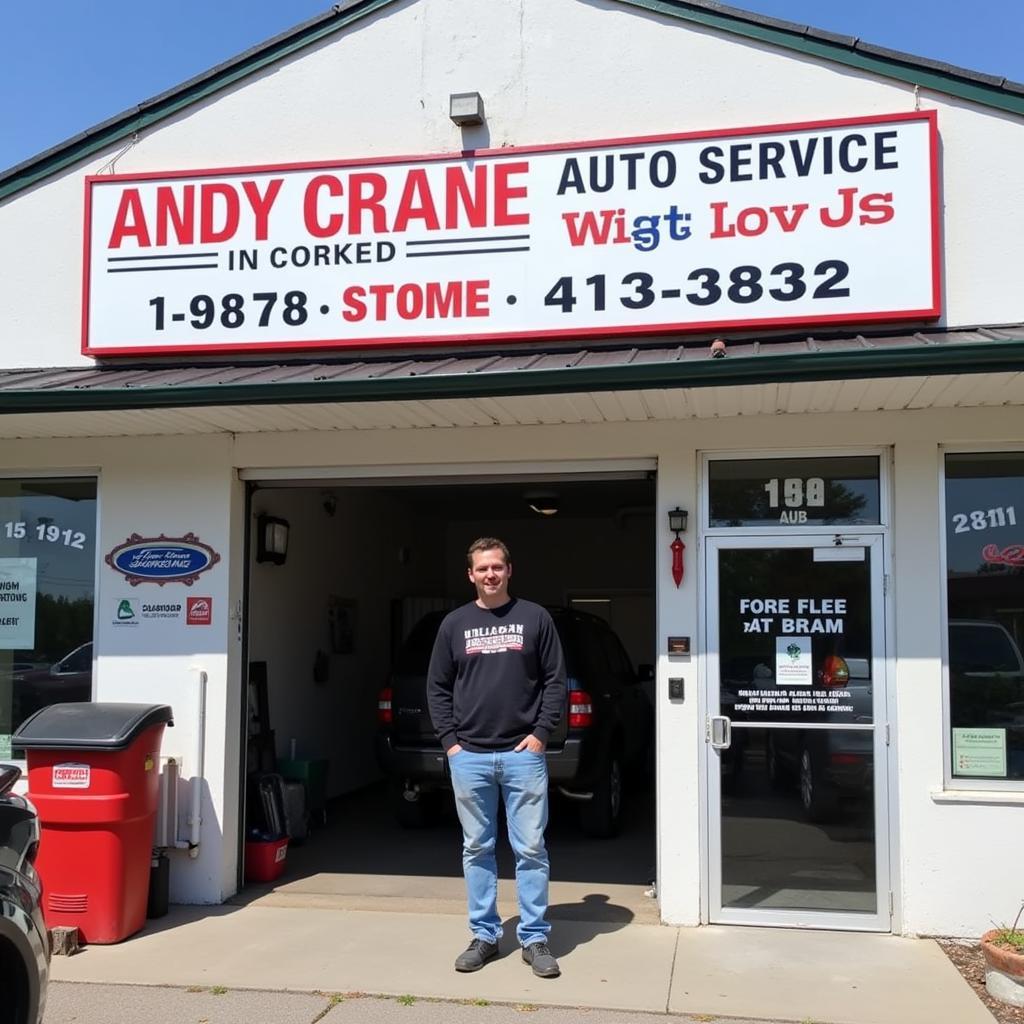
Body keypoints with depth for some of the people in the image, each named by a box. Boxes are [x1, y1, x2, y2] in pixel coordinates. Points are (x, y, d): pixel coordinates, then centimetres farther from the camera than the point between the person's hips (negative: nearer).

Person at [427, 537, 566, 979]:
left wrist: (540, 732, -6)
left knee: (530, 850, 2)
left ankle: (534, 938, 12)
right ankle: (484, 936, 20)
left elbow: (555, 679, 3)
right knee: (477, 850, 9)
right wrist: (450, 740, 0)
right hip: (469, 756, 2)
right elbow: (437, 687, 9)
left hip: (523, 753, -2)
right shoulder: (454, 624, 8)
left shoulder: (535, 618, 3)